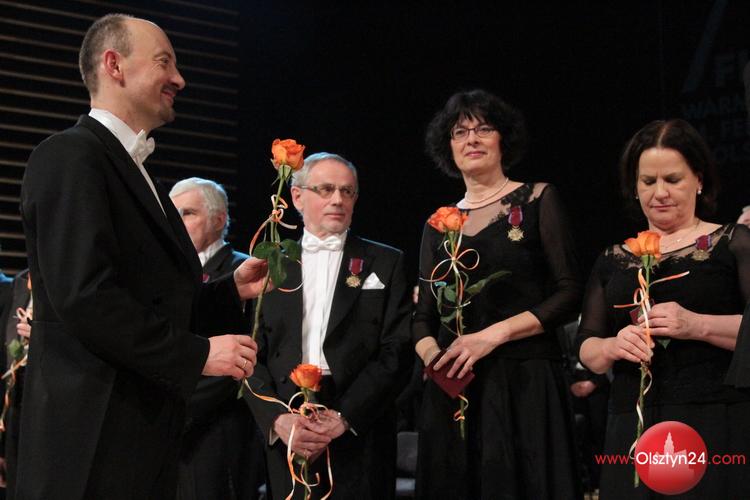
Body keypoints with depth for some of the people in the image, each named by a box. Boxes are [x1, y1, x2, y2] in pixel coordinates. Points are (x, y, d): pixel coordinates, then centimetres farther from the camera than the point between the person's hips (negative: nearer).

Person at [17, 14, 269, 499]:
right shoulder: (70, 155, -12)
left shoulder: (135, 169, 18)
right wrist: (197, 354, -18)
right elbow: (85, 297, -23)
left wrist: (232, 289, 10)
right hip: (95, 440, -9)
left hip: (144, 432, 9)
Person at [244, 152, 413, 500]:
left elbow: (397, 352, -2)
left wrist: (344, 417, -13)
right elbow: (252, 353, 4)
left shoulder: (386, 263, 7)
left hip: (360, 438, -1)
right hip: (285, 438, 1)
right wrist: (276, 419, -12)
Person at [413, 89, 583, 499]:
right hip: (452, 391, 3)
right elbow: (424, 317, 13)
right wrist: (432, 354, -9)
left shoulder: (537, 200, 3)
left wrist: (495, 334, -15)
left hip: (525, 385, -3)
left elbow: (570, 294, -5)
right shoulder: (439, 224, 13)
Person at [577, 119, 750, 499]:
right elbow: (586, 349, 12)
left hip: (719, 427, -3)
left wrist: (697, 325, -20)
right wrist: (614, 346, -8)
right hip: (633, 430, 3)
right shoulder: (614, 261, 14)